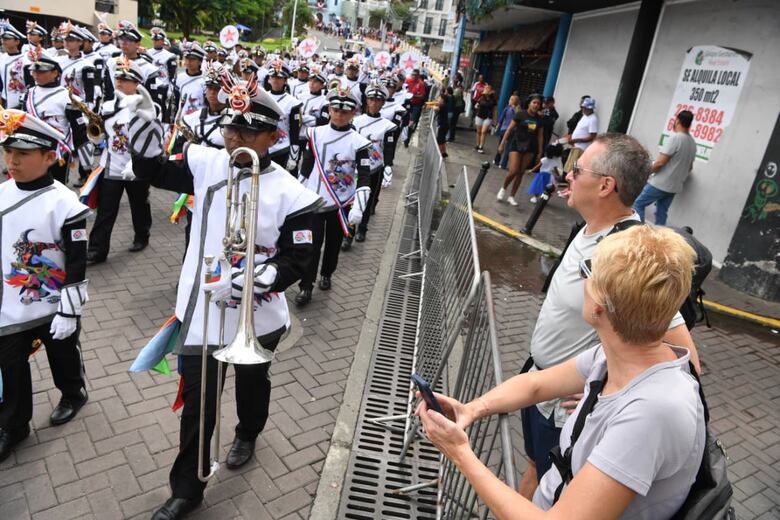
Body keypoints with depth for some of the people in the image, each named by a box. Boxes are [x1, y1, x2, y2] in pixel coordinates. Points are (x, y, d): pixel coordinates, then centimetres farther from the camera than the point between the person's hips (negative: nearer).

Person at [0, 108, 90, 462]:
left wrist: (69, 311, -16)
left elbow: (77, 265, -17)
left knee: (63, 356, 18)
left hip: (54, 307, -5)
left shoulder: (64, 203, -19)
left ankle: (73, 394, 46)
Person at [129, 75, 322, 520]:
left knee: (253, 381, 27)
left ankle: (248, 435, 59)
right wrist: (145, 139, -12)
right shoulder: (205, 163, -7)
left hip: (258, 317, -1)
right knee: (197, 404, 12)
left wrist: (262, 277, -32)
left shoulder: (290, 194, -16)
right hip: (201, 312, 2)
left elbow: (296, 258, -13)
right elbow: (155, 172, 8)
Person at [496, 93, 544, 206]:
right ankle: (503, 188, 17)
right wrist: (502, 144, -8)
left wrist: (540, 152, 5)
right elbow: (509, 129, -5)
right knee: (513, 171, -13)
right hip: (516, 145, -4)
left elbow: (540, 135, 9)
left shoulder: (539, 119, 4)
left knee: (521, 173, 6)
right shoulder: (520, 114, -7)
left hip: (530, 148, 4)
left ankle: (511, 196, 17)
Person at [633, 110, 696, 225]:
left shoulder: (675, 138, -16)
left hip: (660, 184, -8)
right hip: (675, 187, 8)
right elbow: (689, 167, 20)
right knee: (661, 213, 12)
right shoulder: (693, 143, 10)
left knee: (638, 205, 2)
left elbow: (660, 162, -20)